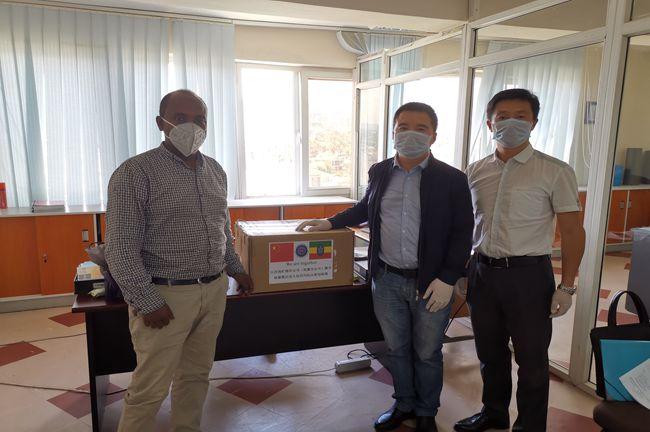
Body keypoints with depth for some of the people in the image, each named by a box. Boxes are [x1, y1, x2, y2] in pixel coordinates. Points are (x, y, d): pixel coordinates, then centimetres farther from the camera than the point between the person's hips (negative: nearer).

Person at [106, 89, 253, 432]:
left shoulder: (215, 170, 8)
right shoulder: (136, 172, -12)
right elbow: (120, 248, -14)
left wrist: (235, 269, 20)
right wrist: (146, 302, -15)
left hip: (214, 289, 6)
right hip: (165, 294, -6)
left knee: (196, 374, 18)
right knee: (151, 387, 6)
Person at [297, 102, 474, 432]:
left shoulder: (452, 179, -8)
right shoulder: (379, 172, 3)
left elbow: (462, 232, -7)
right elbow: (365, 208, 21)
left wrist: (447, 280, -13)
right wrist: (330, 223, 13)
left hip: (431, 282, -3)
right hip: (386, 279, 3)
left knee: (427, 352, 14)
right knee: (396, 348, 17)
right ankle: (404, 404, 41)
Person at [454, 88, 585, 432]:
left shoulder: (555, 171, -7)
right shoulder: (475, 171, 5)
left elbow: (572, 231, -6)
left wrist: (566, 286, -9)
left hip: (528, 274, -4)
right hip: (482, 271, 4)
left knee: (531, 359, 10)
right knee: (489, 352, 19)